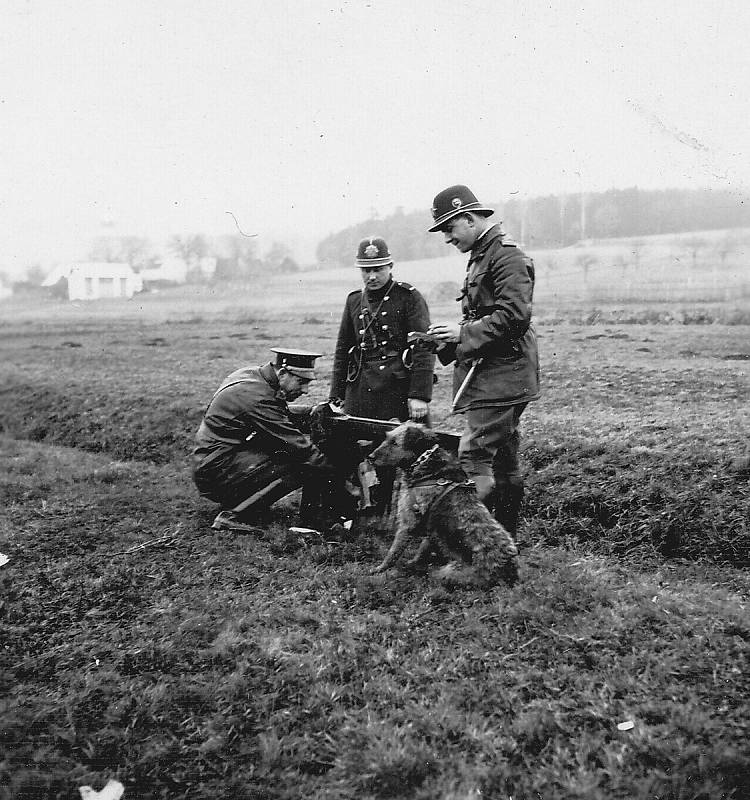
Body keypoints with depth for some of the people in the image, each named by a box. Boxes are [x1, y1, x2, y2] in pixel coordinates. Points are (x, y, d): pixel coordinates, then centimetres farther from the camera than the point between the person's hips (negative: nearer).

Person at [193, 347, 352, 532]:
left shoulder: (249, 374, 5)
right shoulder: (258, 396, -24)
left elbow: (279, 415, 21)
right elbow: (300, 448, -23)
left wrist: (312, 411, 6)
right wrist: (336, 474, -17)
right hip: (215, 473, -10)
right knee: (298, 467, -20)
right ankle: (232, 516, -14)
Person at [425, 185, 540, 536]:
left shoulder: (507, 255, -12)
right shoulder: (481, 256, 19)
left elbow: (514, 317, -22)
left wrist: (462, 332, -17)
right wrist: (450, 337, 9)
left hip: (498, 379, -10)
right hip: (491, 377, 10)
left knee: (473, 458, -15)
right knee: (504, 462, 15)